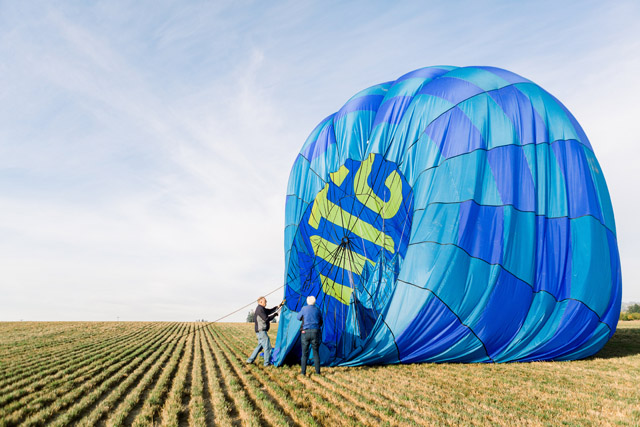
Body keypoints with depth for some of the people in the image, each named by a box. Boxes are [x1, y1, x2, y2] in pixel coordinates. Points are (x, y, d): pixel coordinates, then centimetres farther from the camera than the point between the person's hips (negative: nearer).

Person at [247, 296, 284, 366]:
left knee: (260, 346, 18)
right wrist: (275, 314, -8)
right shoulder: (260, 309, -17)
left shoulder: (261, 309, 16)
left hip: (260, 331, 11)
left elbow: (271, 310, 19)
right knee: (267, 346, -3)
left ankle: (250, 360, 21)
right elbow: (266, 319, -20)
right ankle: (267, 362, 5)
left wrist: (280, 305, 16)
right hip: (261, 331, -11)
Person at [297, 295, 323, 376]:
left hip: (305, 332, -1)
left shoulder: (304, 309, -2)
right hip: (315, 332, 1)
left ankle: (303, 371, 9)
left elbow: (299, 318, 13)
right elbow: (321, 322, 15)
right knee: (316, 353, 10)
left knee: (304, 353, 7)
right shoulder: (317, 310, 4)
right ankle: (317, 371, 12)